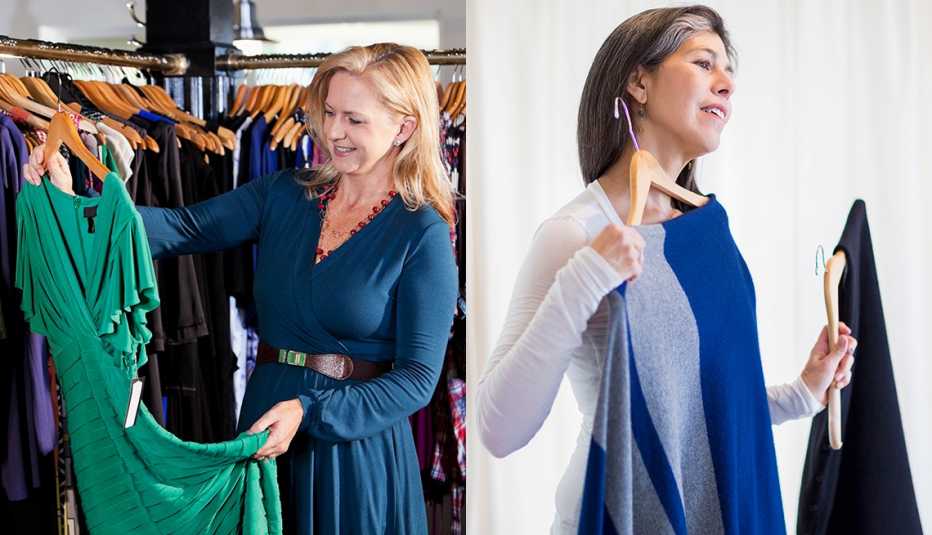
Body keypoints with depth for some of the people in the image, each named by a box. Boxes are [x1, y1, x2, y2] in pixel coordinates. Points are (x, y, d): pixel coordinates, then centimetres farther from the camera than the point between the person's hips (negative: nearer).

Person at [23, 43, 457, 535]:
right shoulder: (287, 194, 2)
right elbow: (186, 228, -8)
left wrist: (308, 413, -27)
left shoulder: (422, 235, -12)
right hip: (266, 419, 5)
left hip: (357, 443, -4)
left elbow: (417, 376, -16)